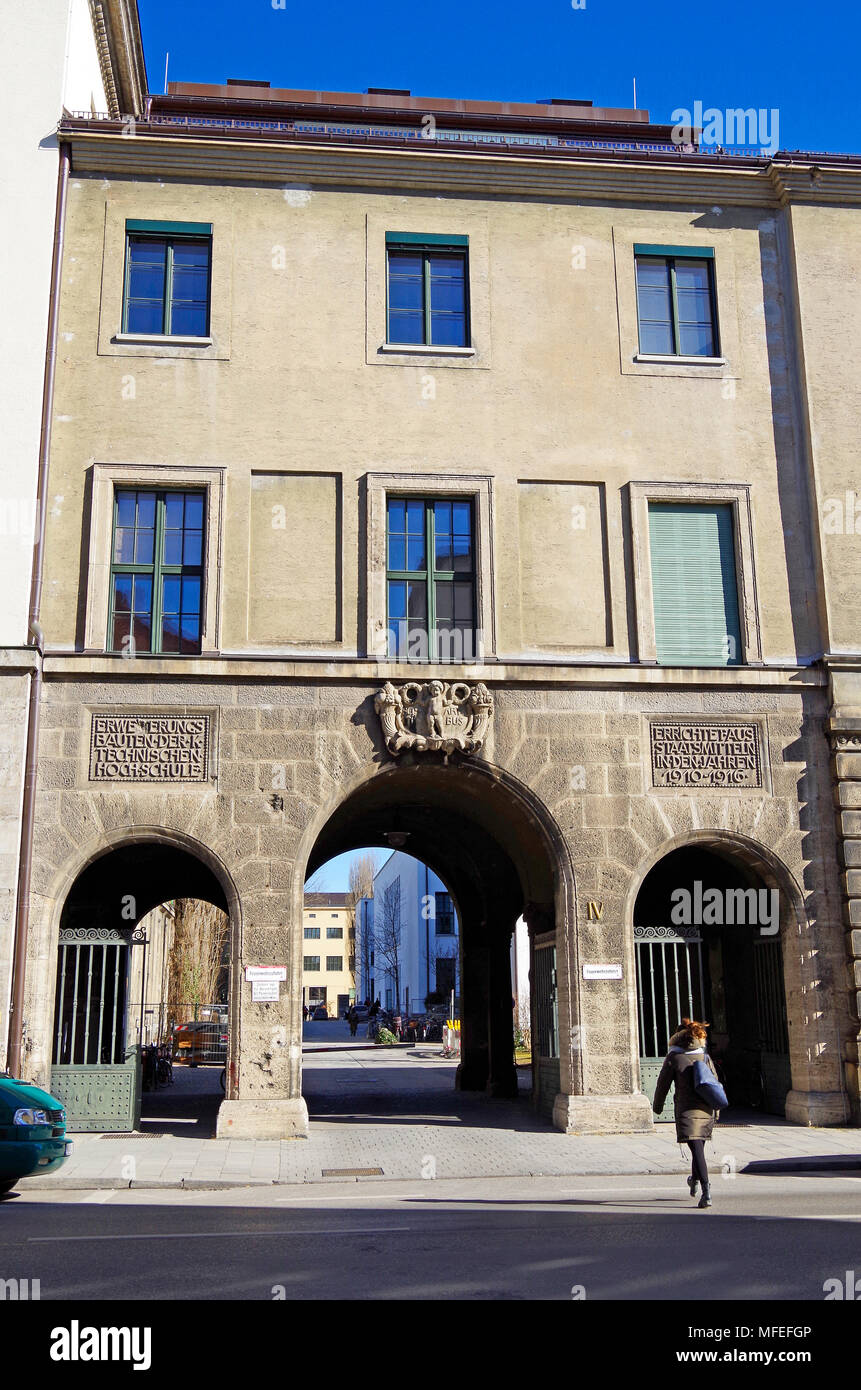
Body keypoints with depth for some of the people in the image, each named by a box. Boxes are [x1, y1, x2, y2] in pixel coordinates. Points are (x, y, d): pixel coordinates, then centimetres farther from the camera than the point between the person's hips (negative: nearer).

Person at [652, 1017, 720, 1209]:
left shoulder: (673, 1057, -3)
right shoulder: (705, 1057, 8)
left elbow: (663, 1083, 2)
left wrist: (657, 1105, 17)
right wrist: (715, 1111, 23)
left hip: (686, 1110, -4)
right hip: (707, 1110, 5)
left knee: (697, 1150, -8)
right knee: (699, 1147, 22)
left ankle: (706, 1191, -19)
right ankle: (695, 1181, 40)